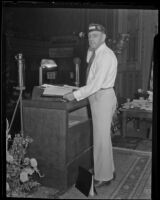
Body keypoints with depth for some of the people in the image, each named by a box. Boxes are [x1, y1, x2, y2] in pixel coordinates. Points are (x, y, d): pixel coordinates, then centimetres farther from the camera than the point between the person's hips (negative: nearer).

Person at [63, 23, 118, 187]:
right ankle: (108, 170, 33)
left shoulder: (106, 55, -18)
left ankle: (103, 177, 11)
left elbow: (96, 83, -25)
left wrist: (75, 95, -23)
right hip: (97, 97, 10)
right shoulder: (97, 54, 13)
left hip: (102, 97, -10)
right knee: (103, 137, 18)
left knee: (101, 138, -2)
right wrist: (91, 51, 7)